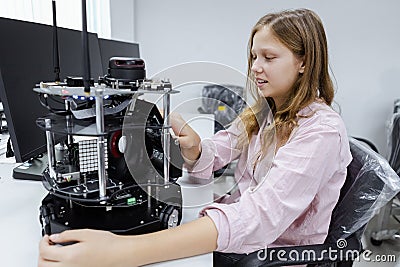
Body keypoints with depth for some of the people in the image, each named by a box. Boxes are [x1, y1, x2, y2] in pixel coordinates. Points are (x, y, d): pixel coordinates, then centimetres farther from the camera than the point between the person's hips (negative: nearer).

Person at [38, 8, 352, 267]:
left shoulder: (323, 130, -21)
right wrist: (189, 143, -26)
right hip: (238, 236, 5)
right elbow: (208, 158, -2)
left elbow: (262, 215, -35)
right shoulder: (261, 114, 4)